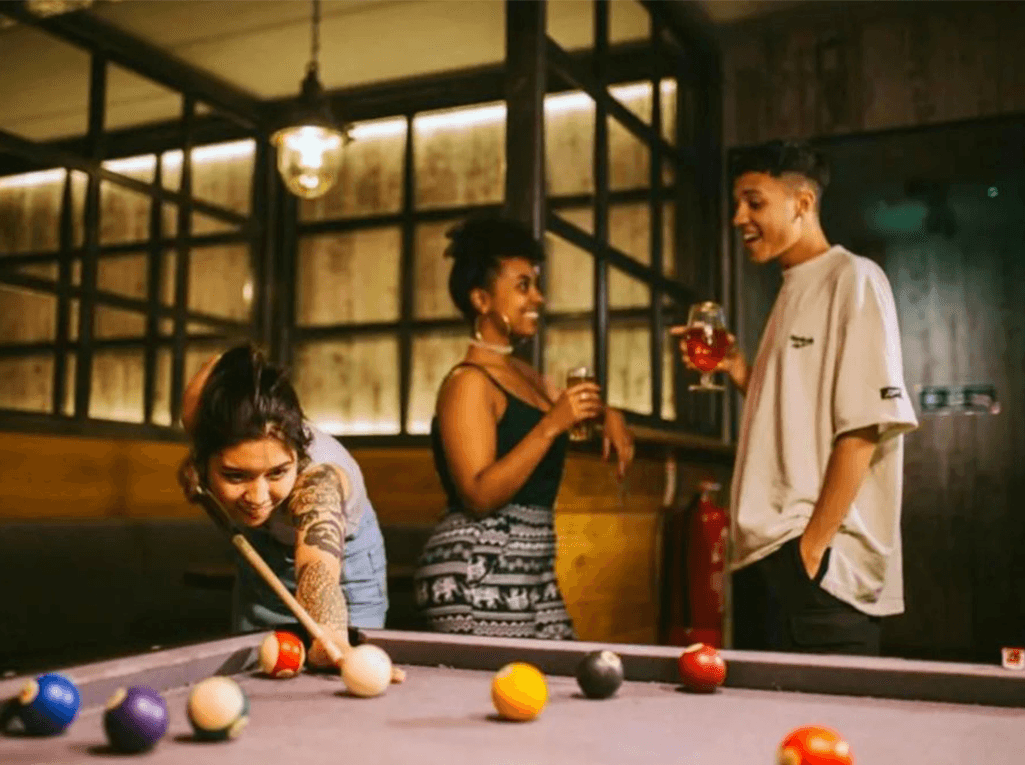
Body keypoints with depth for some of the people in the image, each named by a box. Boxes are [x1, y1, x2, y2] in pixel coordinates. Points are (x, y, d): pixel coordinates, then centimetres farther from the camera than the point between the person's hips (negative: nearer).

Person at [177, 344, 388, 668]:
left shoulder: (319, 477, -44)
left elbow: (318, 568, -64)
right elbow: (220, 363, -7)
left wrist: (333, 638, -84)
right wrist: (196, 462, -15)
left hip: (344, 564, -4)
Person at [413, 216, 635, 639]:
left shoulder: (525, 375, 14)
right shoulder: (468, 382, -12)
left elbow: (570, 406, 36)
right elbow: (479, 496, -22)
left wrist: (606, 414, 15)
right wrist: (551, 426, -24)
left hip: (534, 576, 9)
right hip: (474, 578, -8)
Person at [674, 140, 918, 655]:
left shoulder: (854, 279, -7)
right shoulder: (792, 291, 18)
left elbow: (863, 427, -15)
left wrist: (812, 544, -17)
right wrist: (739, 371, 5)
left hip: (819, 561, -8)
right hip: (763, 556, 8)